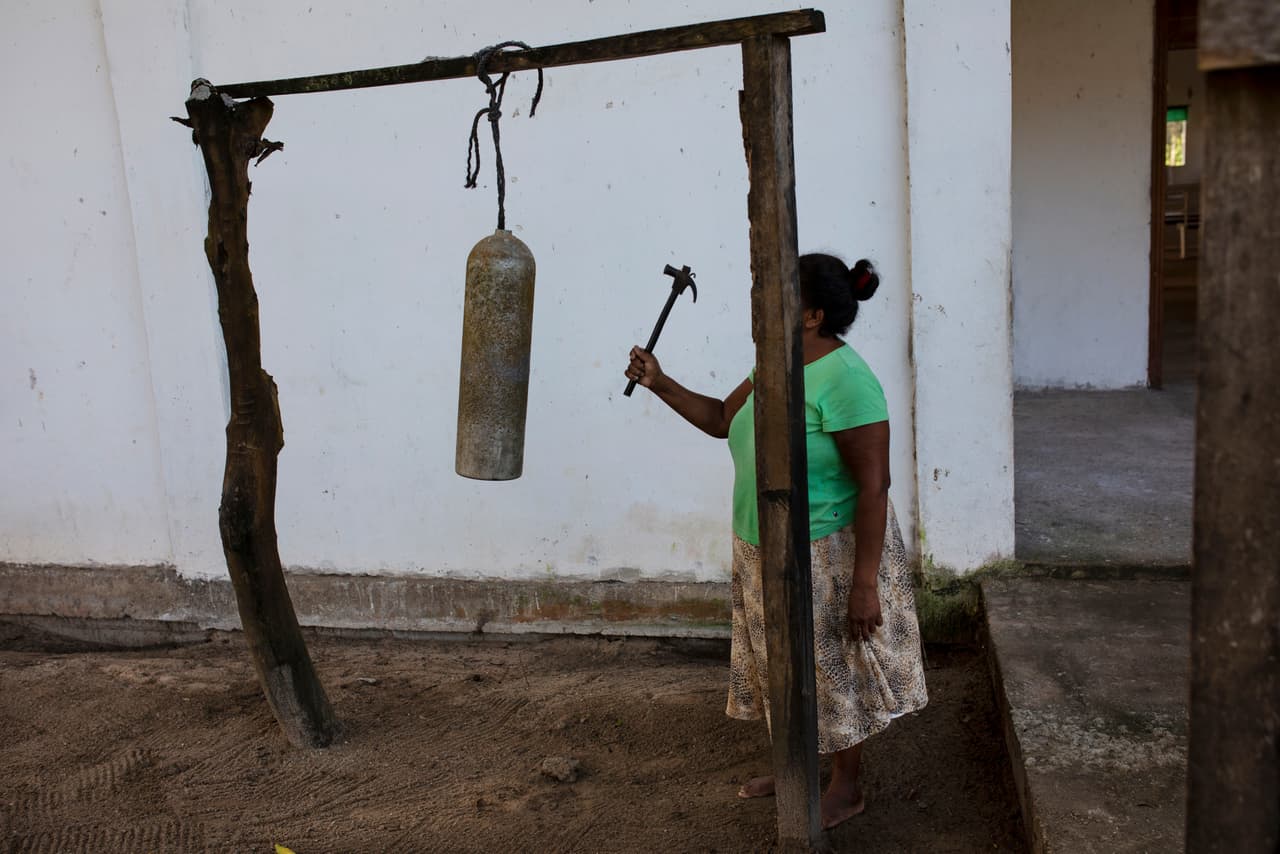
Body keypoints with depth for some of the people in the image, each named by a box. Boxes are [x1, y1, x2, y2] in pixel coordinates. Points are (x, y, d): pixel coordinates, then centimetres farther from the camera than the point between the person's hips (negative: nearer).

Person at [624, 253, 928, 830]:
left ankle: (846, 787, 29)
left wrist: (865, 583, -24)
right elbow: (721, 419, 14)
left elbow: (874, 486, -24)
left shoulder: (844, 381, -24)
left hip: (827, 555, -8)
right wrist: (658, 384, 3)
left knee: (834, 670, 9)